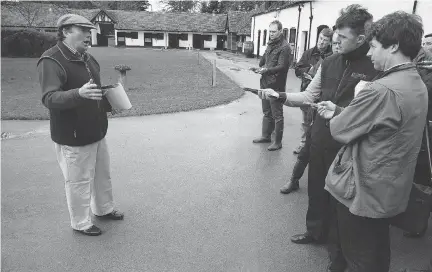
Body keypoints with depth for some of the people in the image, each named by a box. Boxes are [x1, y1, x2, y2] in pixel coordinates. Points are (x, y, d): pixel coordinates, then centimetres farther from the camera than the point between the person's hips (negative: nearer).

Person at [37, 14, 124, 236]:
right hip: (72, 137, -8)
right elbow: (49, 98, -28)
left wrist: (109, 102, 3)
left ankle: (104, 209, 43)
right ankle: (81, 223, 27)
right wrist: (79, 94, -45)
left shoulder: (88, 58, 10)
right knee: (79, 181, 6)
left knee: (102, 175, 21)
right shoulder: (51, 61, -17)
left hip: (96, 132, 9)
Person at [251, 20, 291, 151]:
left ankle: (278, 142, 11)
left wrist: (267, 70, -32)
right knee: (266, 112, 18)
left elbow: (281, 67, -19)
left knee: (277, 115, 1)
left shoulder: (284, 47, -11)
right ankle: (266, 135, 32)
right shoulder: (270, 44, 14)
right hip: (265, 83, 8)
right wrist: (261, 67, 4)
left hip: (276, 85, -8)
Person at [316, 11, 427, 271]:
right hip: (390, 190, 9)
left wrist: (336, 116, 1)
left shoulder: (382, 90, -28)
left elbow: (340, 130, -19)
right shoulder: (418, 85, 5)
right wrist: (339, 110, 3)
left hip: (363, 190, -9)